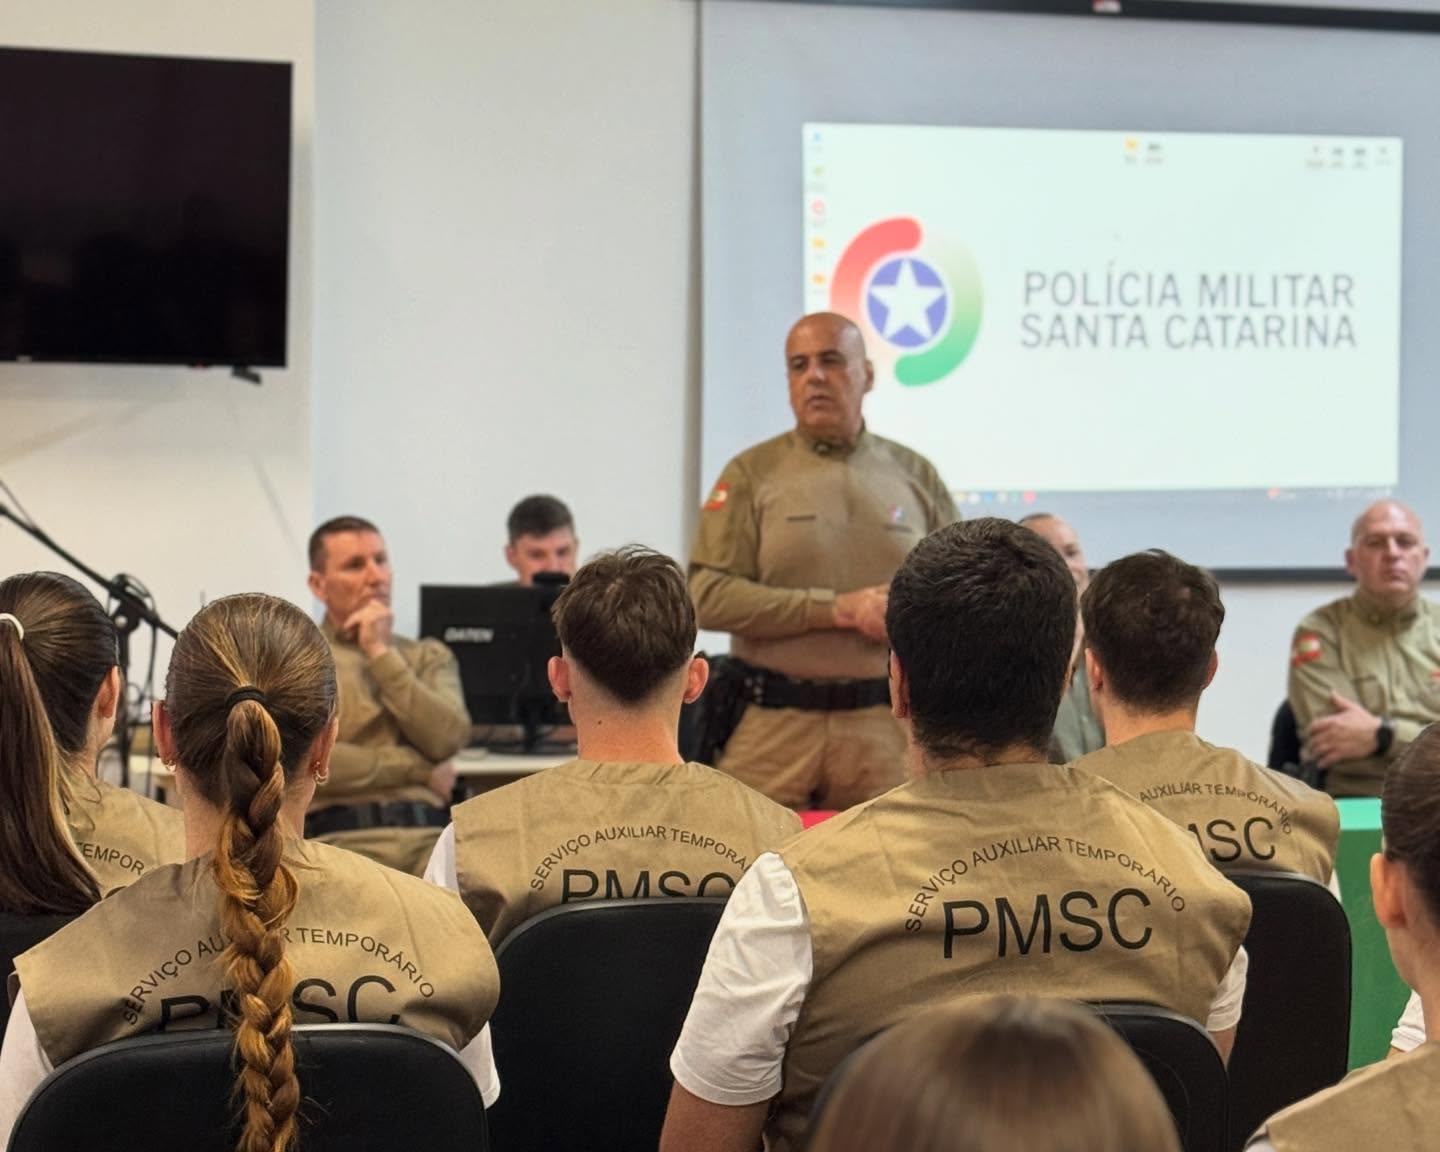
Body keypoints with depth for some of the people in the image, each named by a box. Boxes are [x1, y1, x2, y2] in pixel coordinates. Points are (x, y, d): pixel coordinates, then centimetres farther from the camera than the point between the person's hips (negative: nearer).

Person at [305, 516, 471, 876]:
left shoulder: (430, 657, 24)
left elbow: (447, 739, 4)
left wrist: (381, 653, 4)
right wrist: (418, 768, 2)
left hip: (430, 835, 3)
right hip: (343, 837, -3)